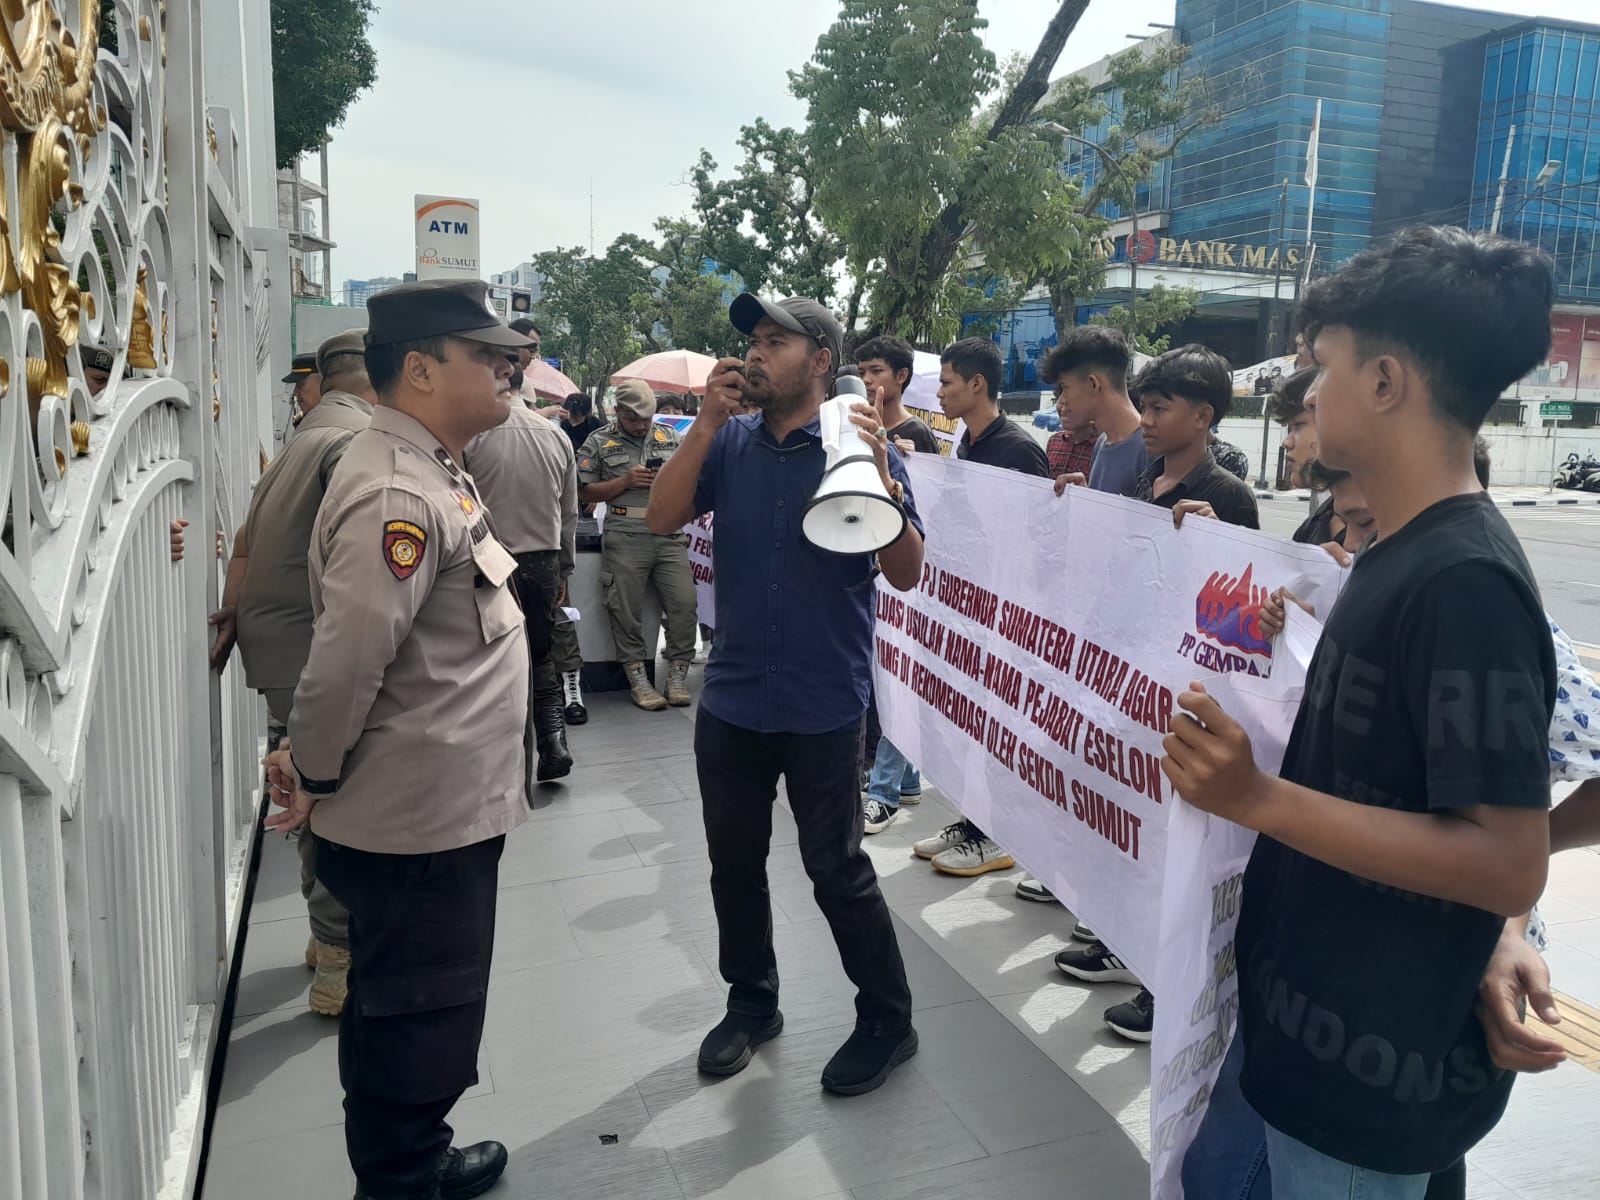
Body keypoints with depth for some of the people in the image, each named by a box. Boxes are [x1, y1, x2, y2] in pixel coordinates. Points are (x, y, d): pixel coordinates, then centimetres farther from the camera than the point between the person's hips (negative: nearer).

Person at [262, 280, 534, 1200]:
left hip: (446, 808, 10)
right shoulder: (396, 495, -24)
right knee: (421, 1027, 7)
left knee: (404, 1014, 24)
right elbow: (346, 661, -28)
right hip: (423, 819, -10)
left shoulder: (430, 472, 11)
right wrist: (314, 778, -13)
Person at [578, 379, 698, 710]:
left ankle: (678, 675, 6)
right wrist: (625, 481, -9)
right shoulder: (599, 443, 6)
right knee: (626, 611, -2)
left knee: (684, 603, -5)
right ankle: (638, 680, 9)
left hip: (670, 536, 2)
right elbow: (585, 493, 3)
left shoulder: (669, 437, 16)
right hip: (626, 538, -2)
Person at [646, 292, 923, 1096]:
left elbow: (906, 574, -14)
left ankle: (887, 1021, 25)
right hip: (731, 697, 5)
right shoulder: (731, 442, 3)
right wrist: (706, 424, -16)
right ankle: (751, 1002, 37)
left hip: (822, 706, -4)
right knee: (733, 862, 16)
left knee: (837, 870, 5)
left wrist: (881, 475, -28)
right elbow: (662, 519, -9)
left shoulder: (861, 447, -8)